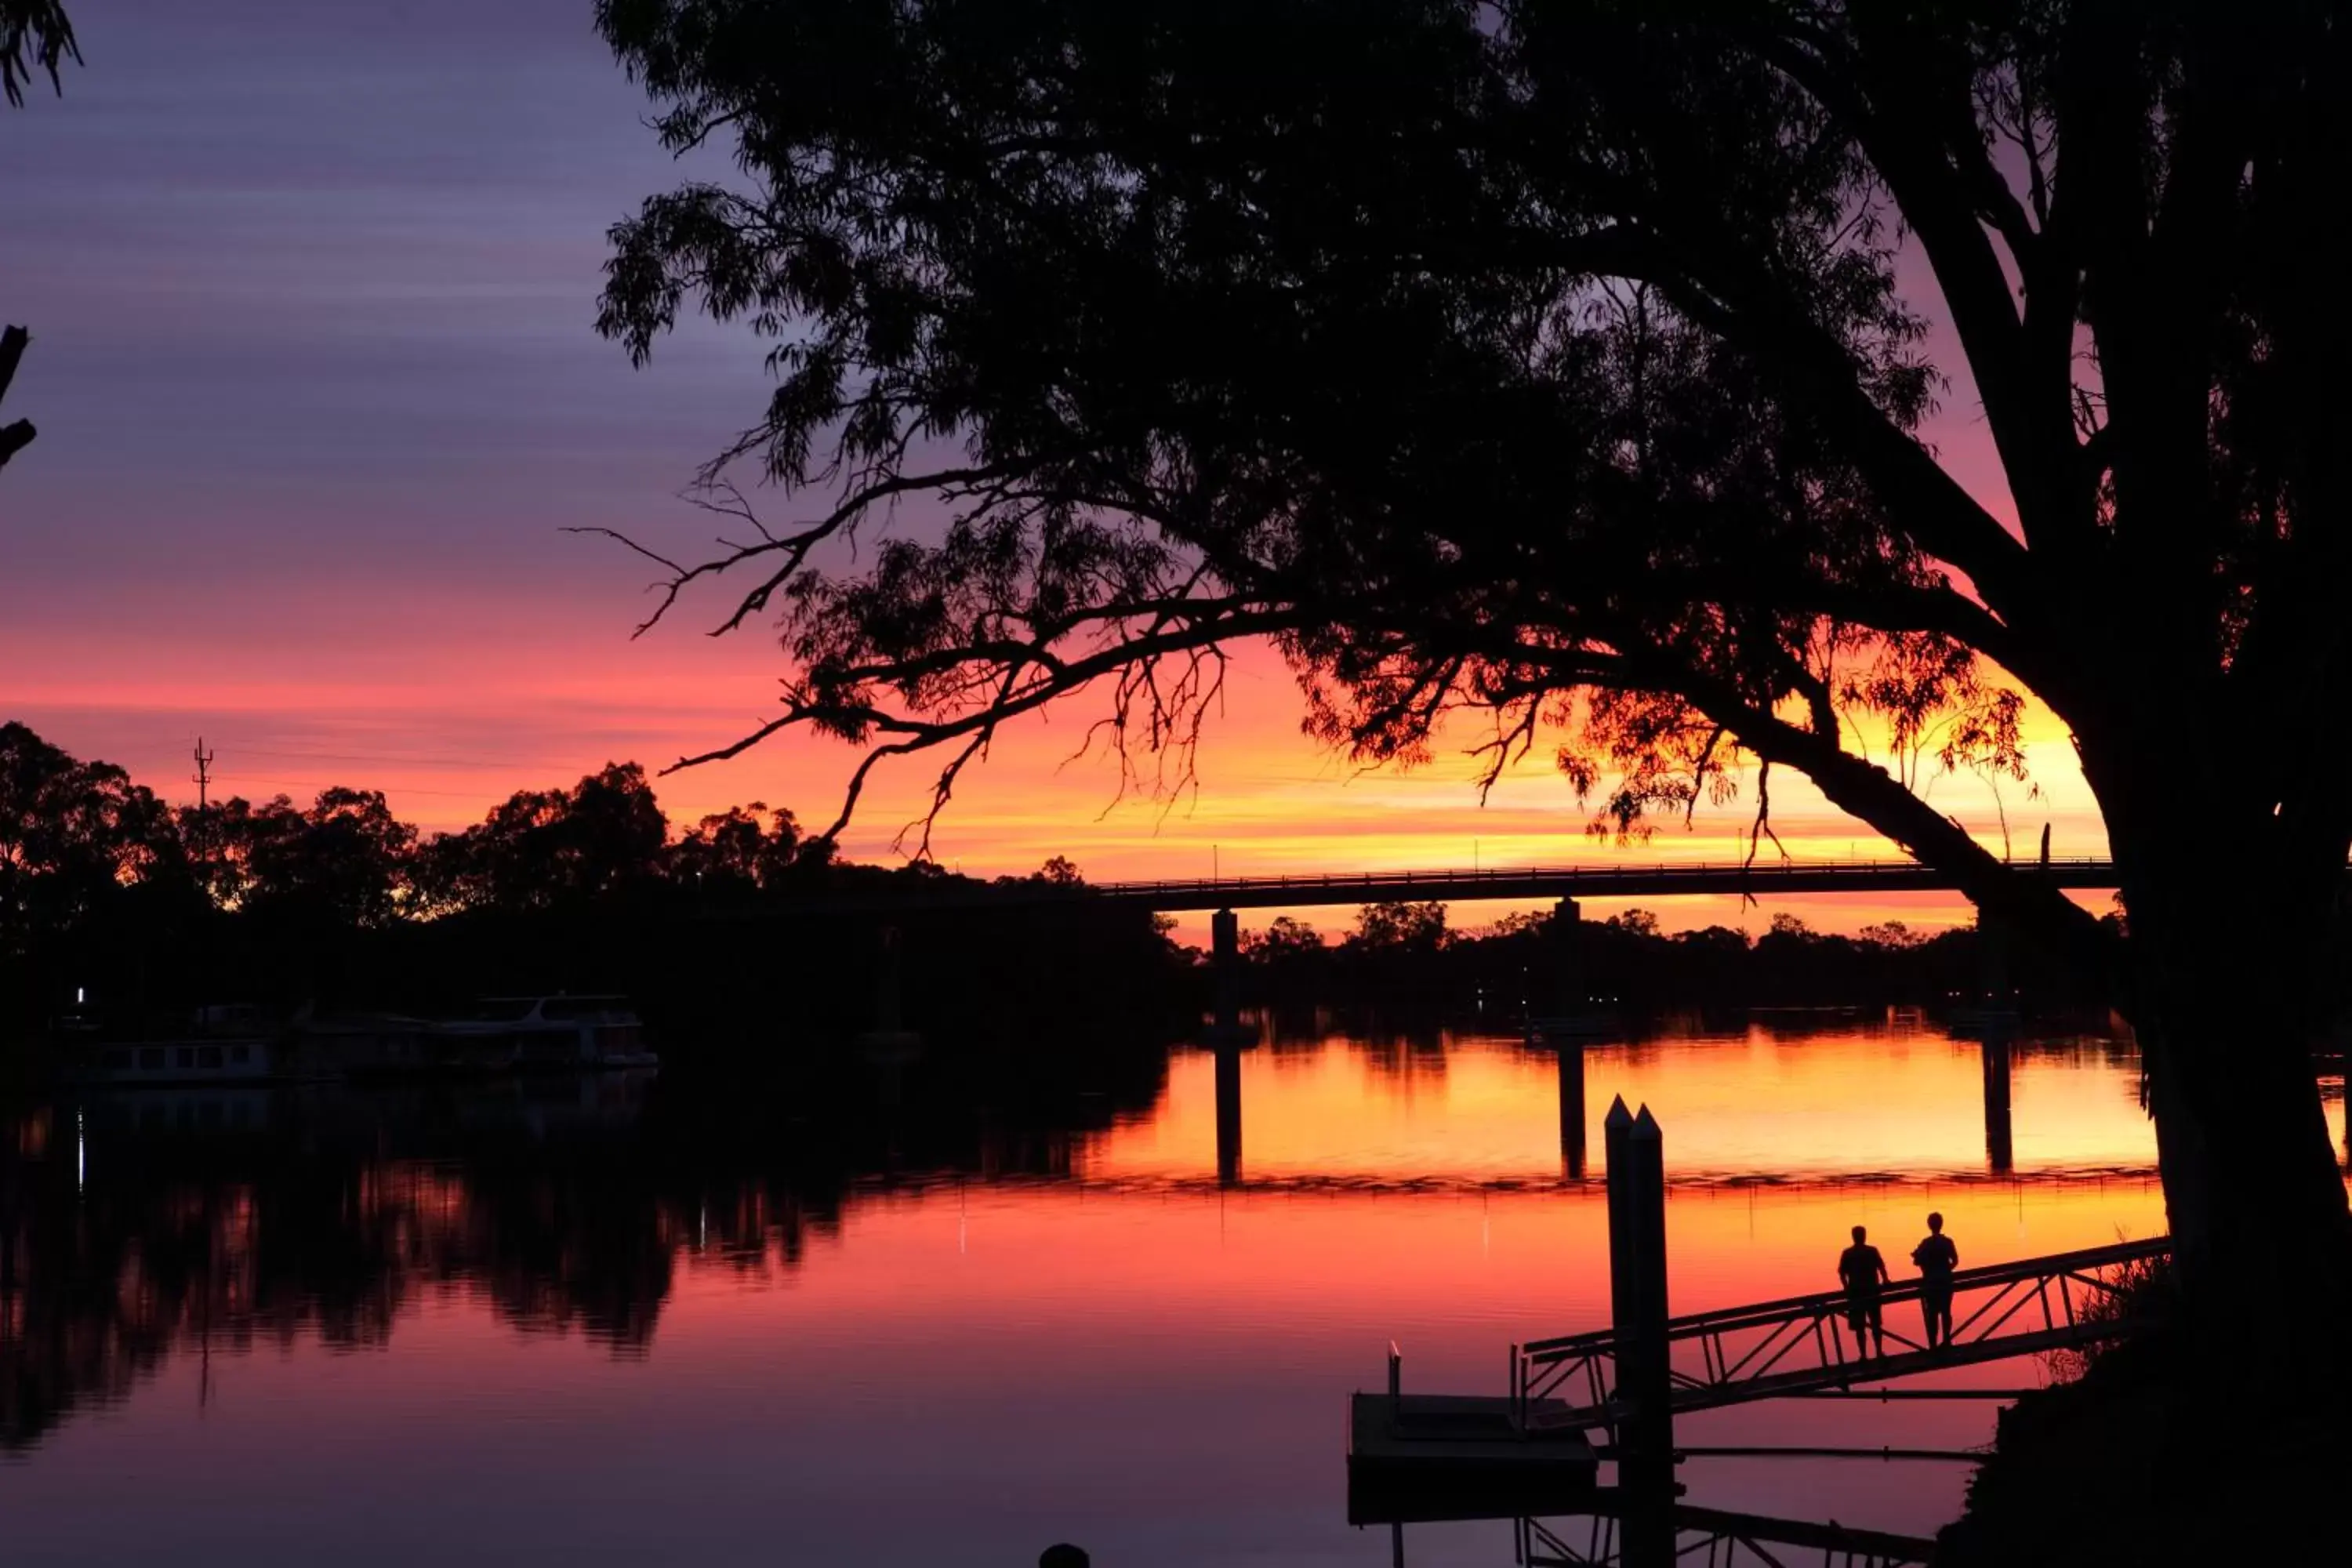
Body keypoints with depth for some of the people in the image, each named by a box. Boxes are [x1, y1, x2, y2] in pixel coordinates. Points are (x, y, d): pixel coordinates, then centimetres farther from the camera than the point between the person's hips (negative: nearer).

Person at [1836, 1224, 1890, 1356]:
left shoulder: (1847, 1254, -1)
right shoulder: (1872, 1251, -2)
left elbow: (1842, 1274, -2)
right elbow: (1881, 1268, -6)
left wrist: (1848, 1289, 9)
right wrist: (1885, 1281, 8)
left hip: (1855, 1293, 0)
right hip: (1872, 1291, 0)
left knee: (1859, 1327, 2)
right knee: (1876, 1324, 13)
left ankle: (1863, 1355, -2)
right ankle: (1879, 1352, 12)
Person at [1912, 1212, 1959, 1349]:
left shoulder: (1926, 1243, -13)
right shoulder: (1947, 1242, -2)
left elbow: (1918, 1262, -14)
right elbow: (1955, 1261, 3)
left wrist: (1916, 1255, 7)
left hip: (1931, 1283, -4)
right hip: (1945, 1281, 4)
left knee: (1932, 1315, 0)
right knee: (1946, 1312, 15)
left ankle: (1933, 1345, -1)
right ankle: (1946, 1341, 24)